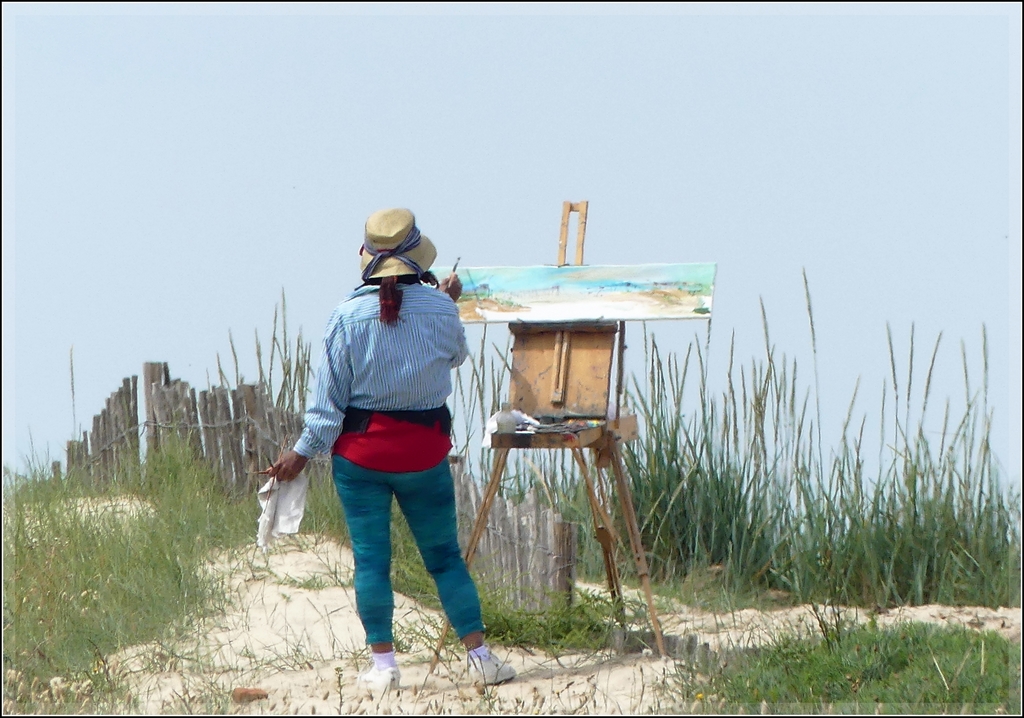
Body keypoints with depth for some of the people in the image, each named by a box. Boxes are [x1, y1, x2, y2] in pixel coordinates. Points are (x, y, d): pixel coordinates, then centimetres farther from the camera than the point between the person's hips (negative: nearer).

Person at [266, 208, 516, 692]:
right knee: (444, 556, 9)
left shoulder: (348, 316, -9)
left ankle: (383, 664, 1)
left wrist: (304, 451, 1)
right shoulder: (440, 309, -5)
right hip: (424, 450, 1)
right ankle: (479, 656, 7)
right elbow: (456, 355, 17)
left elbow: (329, 394, -6)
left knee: (370, 558, 3)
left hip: (360, 452, -1)